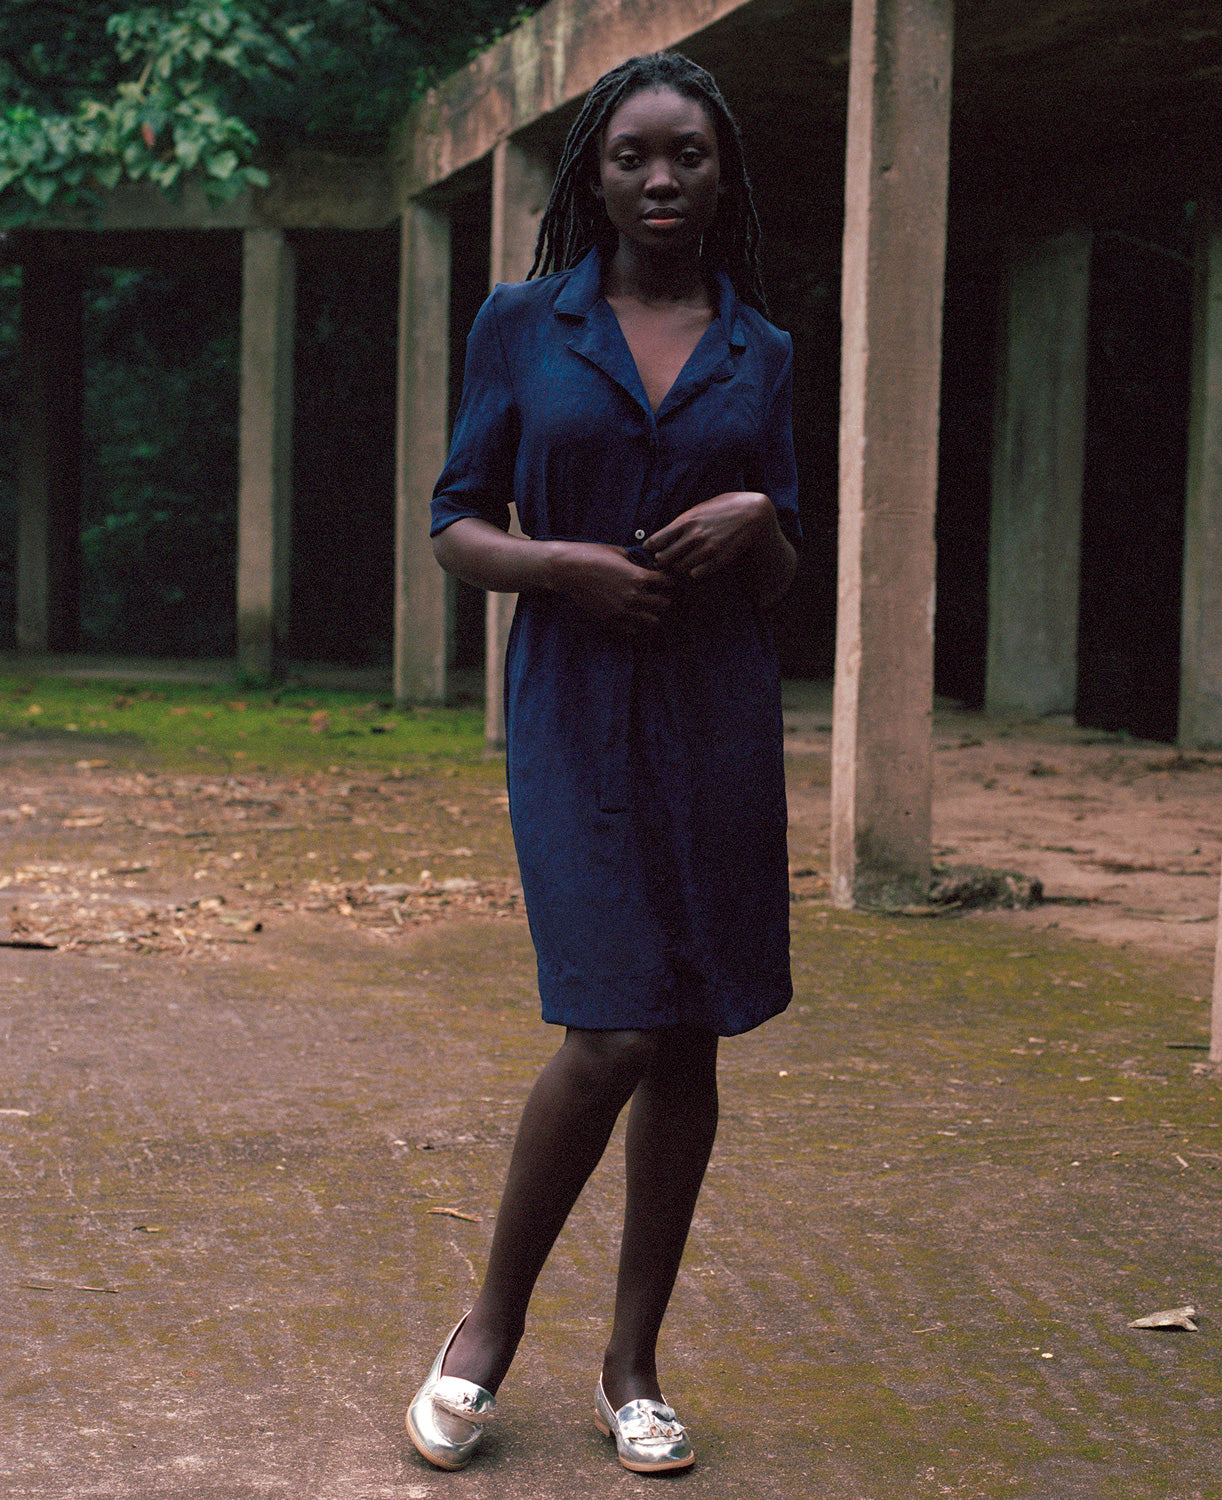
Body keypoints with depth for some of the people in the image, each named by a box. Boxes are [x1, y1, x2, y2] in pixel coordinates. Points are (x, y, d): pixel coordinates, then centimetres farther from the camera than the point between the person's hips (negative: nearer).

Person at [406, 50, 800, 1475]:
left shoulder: (760, 353, 10)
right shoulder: (521, 324, 4)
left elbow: (782, 580, 14)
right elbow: (456, 530, 4)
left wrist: (757, 520, -8)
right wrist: (560, 563, -15)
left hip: (718, 712, 3)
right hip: (575, 707, -3)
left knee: (688, 1038, 4)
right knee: (612, 1030, -13)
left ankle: (631, 1365, 17)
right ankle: (491, 1323, 10)